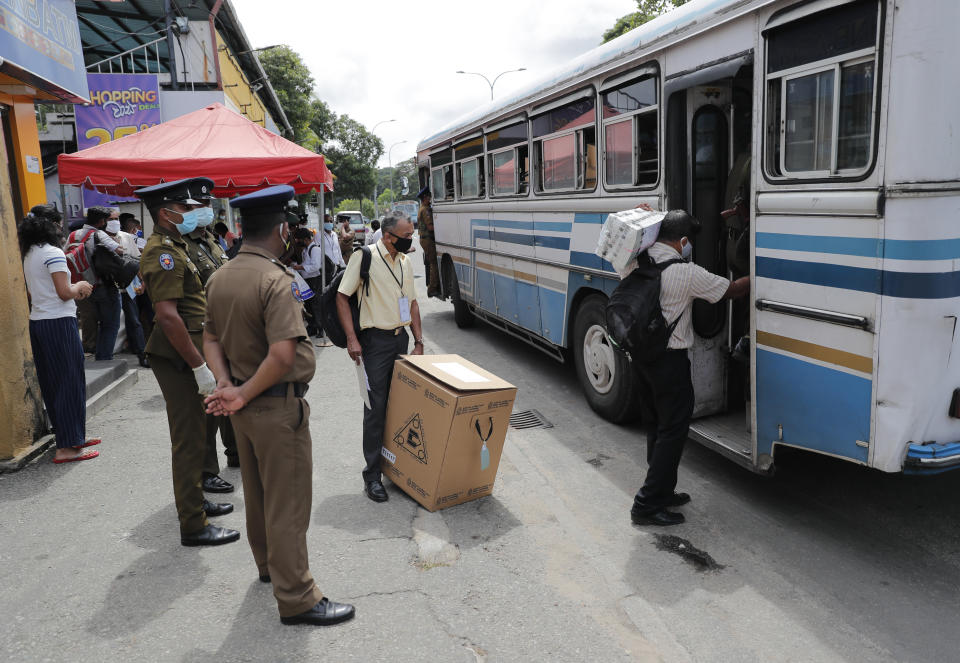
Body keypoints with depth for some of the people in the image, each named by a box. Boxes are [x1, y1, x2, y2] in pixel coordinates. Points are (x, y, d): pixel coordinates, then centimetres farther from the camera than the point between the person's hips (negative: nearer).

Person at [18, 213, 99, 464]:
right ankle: (67, 447, -2)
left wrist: (74, 291, 15)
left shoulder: (28, 256, 15)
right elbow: (64, 293, -17)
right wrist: (79, 286, 2)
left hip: (37, 323, 9)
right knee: (69, 382, -4)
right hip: (59, 323, -9)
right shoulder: (53, 253, -13)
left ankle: (74, 436, 24)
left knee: (52, 382, 13)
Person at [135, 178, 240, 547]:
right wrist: (200, 367, -26)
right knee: (189, 441, -3)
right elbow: (168, 315, -27)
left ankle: (195, 501, 37)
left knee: (193, 435, 21)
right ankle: (193, 527, 7)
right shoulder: (163, 251, -18)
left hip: (183, 354, 11)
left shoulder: (173, 247, 16)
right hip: (178, 358, -11)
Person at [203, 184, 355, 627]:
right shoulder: (275, 281, -22)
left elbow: (211, 340, 8)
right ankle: (296, 599, 13)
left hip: (245, 406, 9)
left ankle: (268, 564, 43)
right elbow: (283, 356, -29)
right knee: (287, 502, 1)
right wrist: (244, 394, -17)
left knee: (257, 491, 23)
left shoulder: (220, 278, 6)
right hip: (277, 407, -9)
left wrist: (226, 386, -5)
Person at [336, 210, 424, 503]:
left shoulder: (405, 262, 12)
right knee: (376, 407, -4)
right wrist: (351, 339, -16)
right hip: (376, 339, -6)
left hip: (401, 338, 6)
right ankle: (372, 475, 5)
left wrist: (418, 341, 11)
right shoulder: (364, 256, -9)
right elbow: (342, 296, -10)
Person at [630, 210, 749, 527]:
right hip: (670, 358, -8)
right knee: (673, 429, 1)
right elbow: (731, 290, -6)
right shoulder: (687, 273, -18)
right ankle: (647, 505, 3)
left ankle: (661, 492, 29)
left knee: (658, 424, 19)